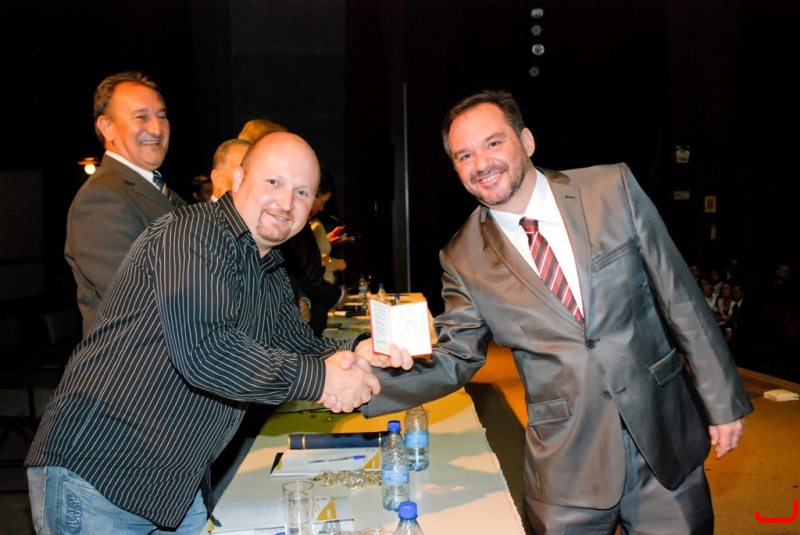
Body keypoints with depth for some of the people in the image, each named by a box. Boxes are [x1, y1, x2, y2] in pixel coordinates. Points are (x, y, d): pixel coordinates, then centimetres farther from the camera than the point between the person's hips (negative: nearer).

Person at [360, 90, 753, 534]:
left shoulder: (612, 189, -6)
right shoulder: (463, 260, -5)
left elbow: (680, 297, -2)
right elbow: (451, 361, -2)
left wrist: (723, 400, 0)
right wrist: (367, 381, -19)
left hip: (665, 435, 1)